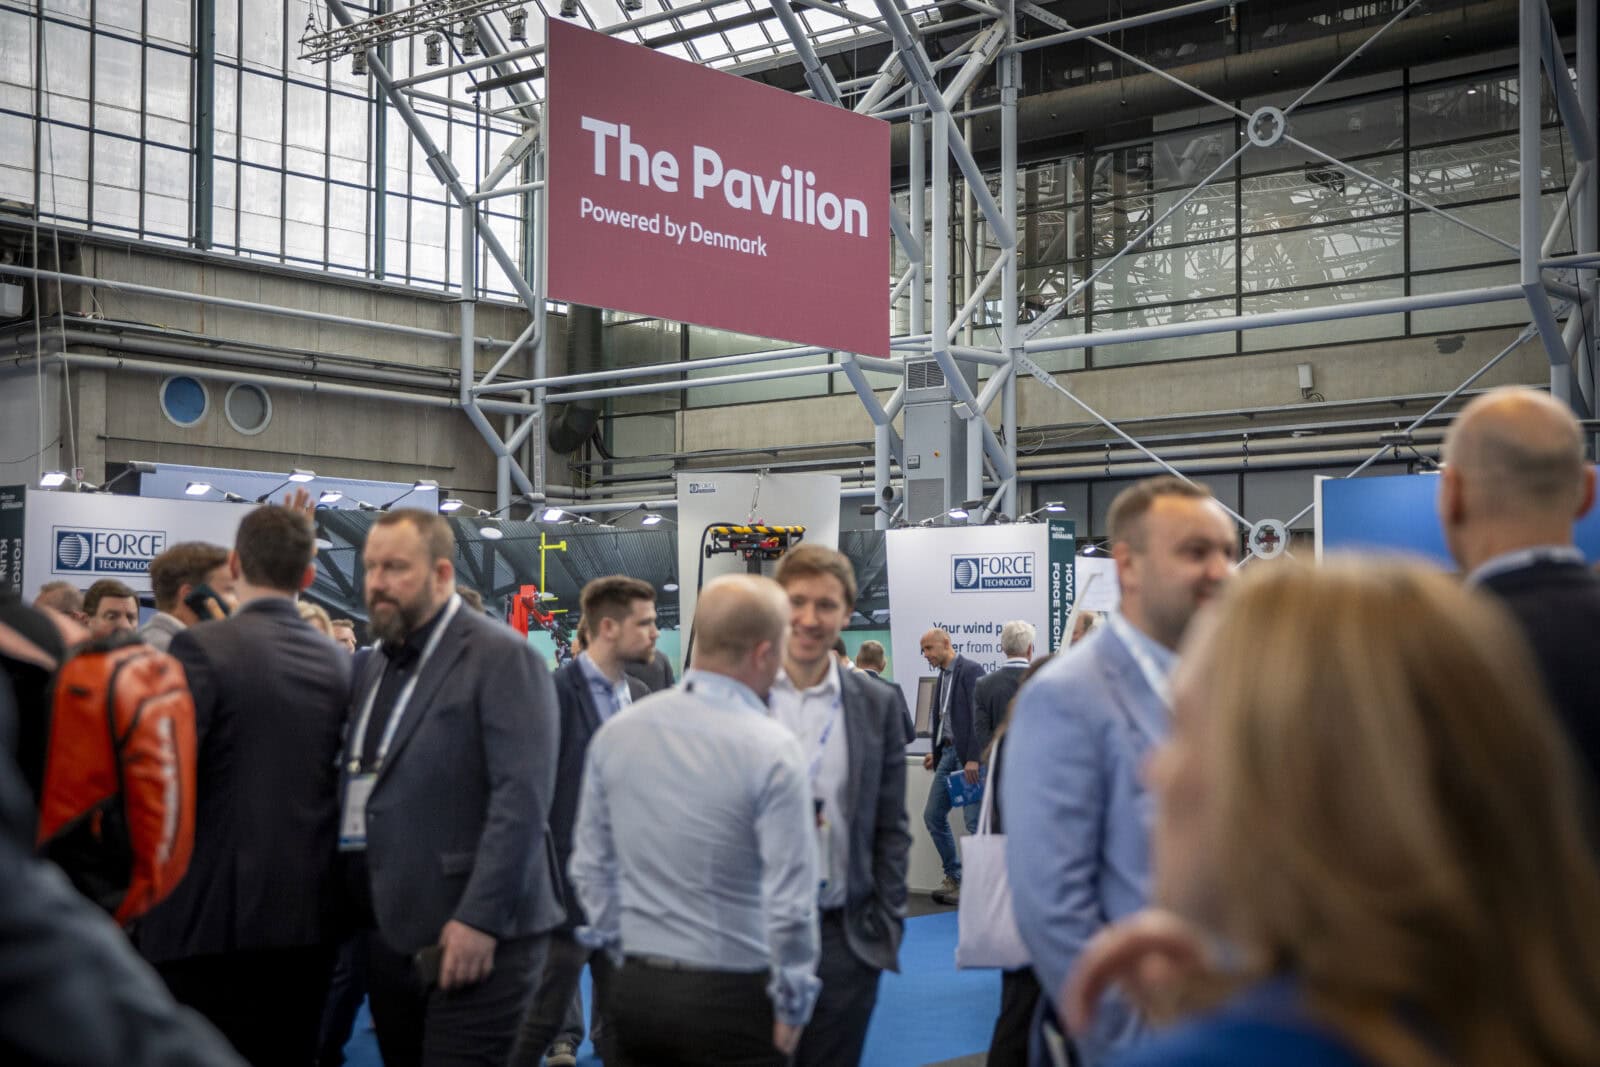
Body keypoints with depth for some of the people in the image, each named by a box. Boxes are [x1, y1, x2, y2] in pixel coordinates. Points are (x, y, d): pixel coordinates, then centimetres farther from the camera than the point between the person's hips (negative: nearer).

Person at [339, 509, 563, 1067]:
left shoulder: (501, 657, -9)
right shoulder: (377, 666, 17)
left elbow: (522, 796, -17)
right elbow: (362, 787, 17)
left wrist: (480, 919, -21)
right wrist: (357, 914, 8)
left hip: (469, 935, -8)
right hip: (388, 931, 8)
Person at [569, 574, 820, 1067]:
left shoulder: (615, 732, 1)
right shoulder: (773, 749, -14)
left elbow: (591, 865, 8)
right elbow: (790, 901, -14)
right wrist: (792, 1008, -2)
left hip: (631, 987, 5)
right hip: (731, 995, -5)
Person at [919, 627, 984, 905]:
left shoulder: (970, 671, -11)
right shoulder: (943, 676, 16)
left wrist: (974, 758, -22)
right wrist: (936, 753, 15)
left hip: (968, 755, -9)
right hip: (948, 753, 9)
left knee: (975, 821, -7)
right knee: (933, 815, 9)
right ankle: (954, 878, 17)